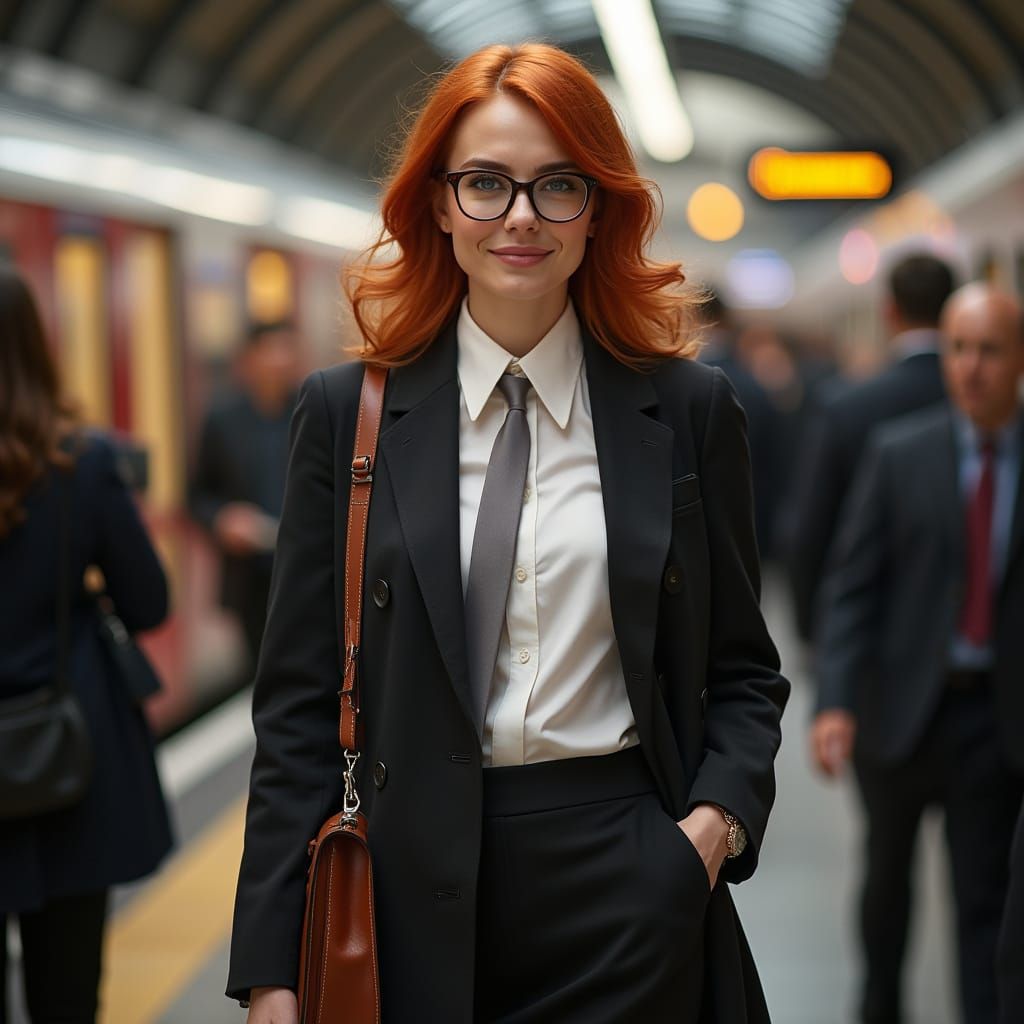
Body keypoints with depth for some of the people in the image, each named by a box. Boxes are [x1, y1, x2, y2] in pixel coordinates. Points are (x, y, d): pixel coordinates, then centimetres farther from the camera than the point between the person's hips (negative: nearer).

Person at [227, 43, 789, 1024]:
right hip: (417, 892, 0)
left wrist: (718, 817, -11)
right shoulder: (346, 413, 1)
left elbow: (742, 671, 9)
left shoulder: (689, 409, 2)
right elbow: (300, 701, 1)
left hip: (631, 889, 0)